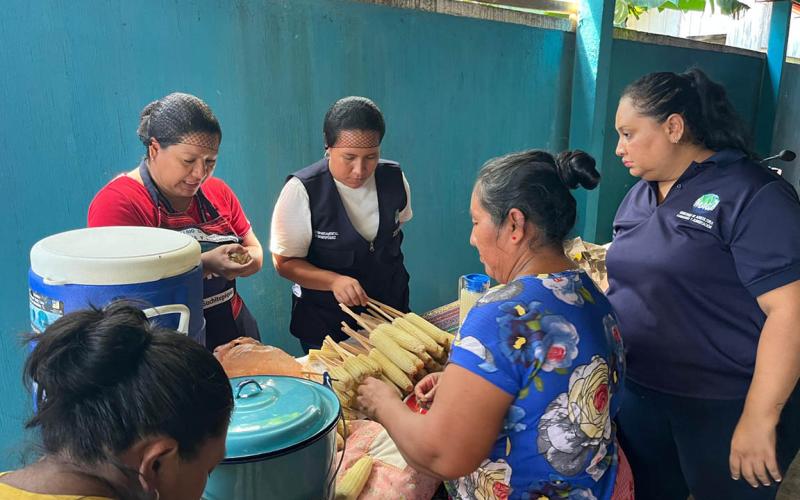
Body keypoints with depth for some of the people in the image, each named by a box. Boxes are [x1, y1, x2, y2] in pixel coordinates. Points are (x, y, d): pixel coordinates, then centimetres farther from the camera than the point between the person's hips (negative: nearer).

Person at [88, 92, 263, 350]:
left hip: (234, 331, 4)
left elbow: (255, 254, 10)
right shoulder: (117, 202, -12)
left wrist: (241, 261, -11)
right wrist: (205, 264, -24)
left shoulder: (218, 192, 6)